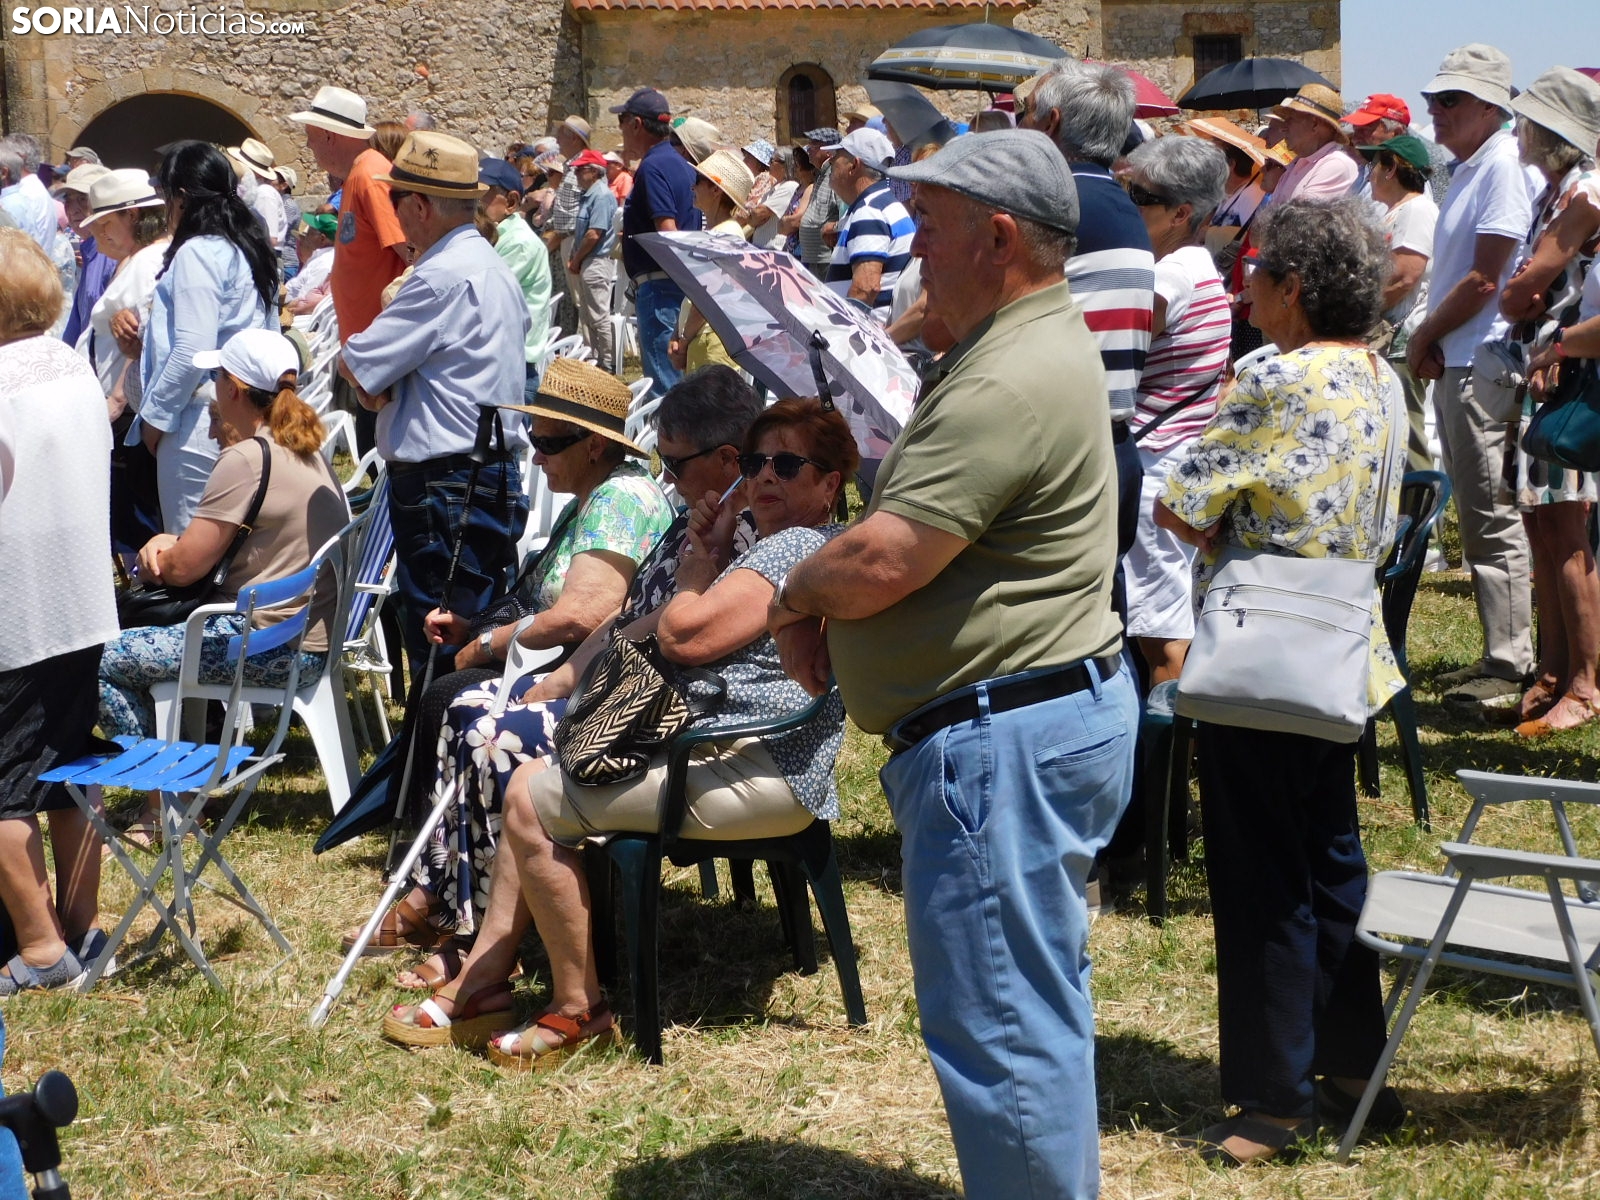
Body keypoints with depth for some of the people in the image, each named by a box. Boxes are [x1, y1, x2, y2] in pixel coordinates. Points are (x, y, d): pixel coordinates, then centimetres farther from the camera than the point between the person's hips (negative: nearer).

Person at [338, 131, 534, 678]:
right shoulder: (490, 266, 15)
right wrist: (384, 383, -2)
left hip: (444, 486, -10)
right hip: (494, 473, 10)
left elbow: (356, 367, -15)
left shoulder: (443, 276, -17)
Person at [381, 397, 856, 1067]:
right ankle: (480, 987, 12)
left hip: (757, 773, -12)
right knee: (536, 786, 14)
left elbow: (684, 636, -22)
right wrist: (708, 556, 7)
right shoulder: (780, 545, 22)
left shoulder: (794, 547, -14)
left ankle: (579, 1010, -7)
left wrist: (702, 559, -3)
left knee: (534, 798, -15)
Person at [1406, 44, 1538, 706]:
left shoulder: (1503, 166, -14)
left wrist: (1423, 336, -7)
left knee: (1493, 522, -7)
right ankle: (1497, 655, 20)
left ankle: (1511, 665, -3)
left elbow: (1483, 281, -18)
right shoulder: (1468, 168, 17)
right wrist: (1429, 343, 7)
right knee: (1477, 519, 13)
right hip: (1452, 365, 10)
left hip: (1483, 369, -10)